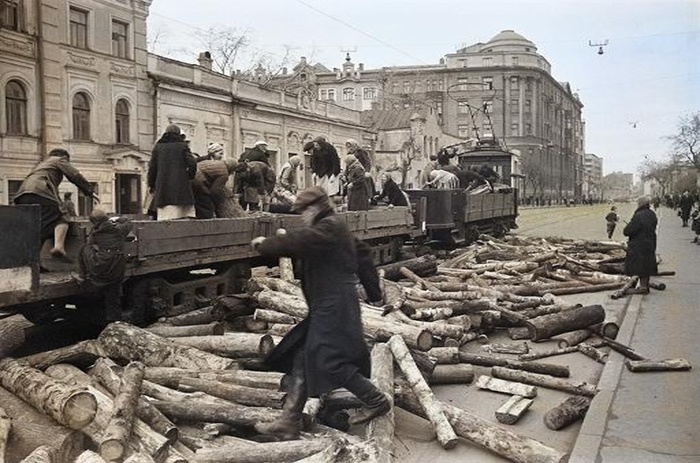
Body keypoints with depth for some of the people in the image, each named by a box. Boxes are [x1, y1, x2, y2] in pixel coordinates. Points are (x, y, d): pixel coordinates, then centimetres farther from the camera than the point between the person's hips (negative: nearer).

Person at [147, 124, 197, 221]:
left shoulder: (158, 147, 12)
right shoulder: (182, 146, 5)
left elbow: (152, 167, 10)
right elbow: (192, 163, -5)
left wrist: (151, 184, 18)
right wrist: (190, 176, 12)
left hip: (163, 187, 2)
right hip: (181, 186, -2)